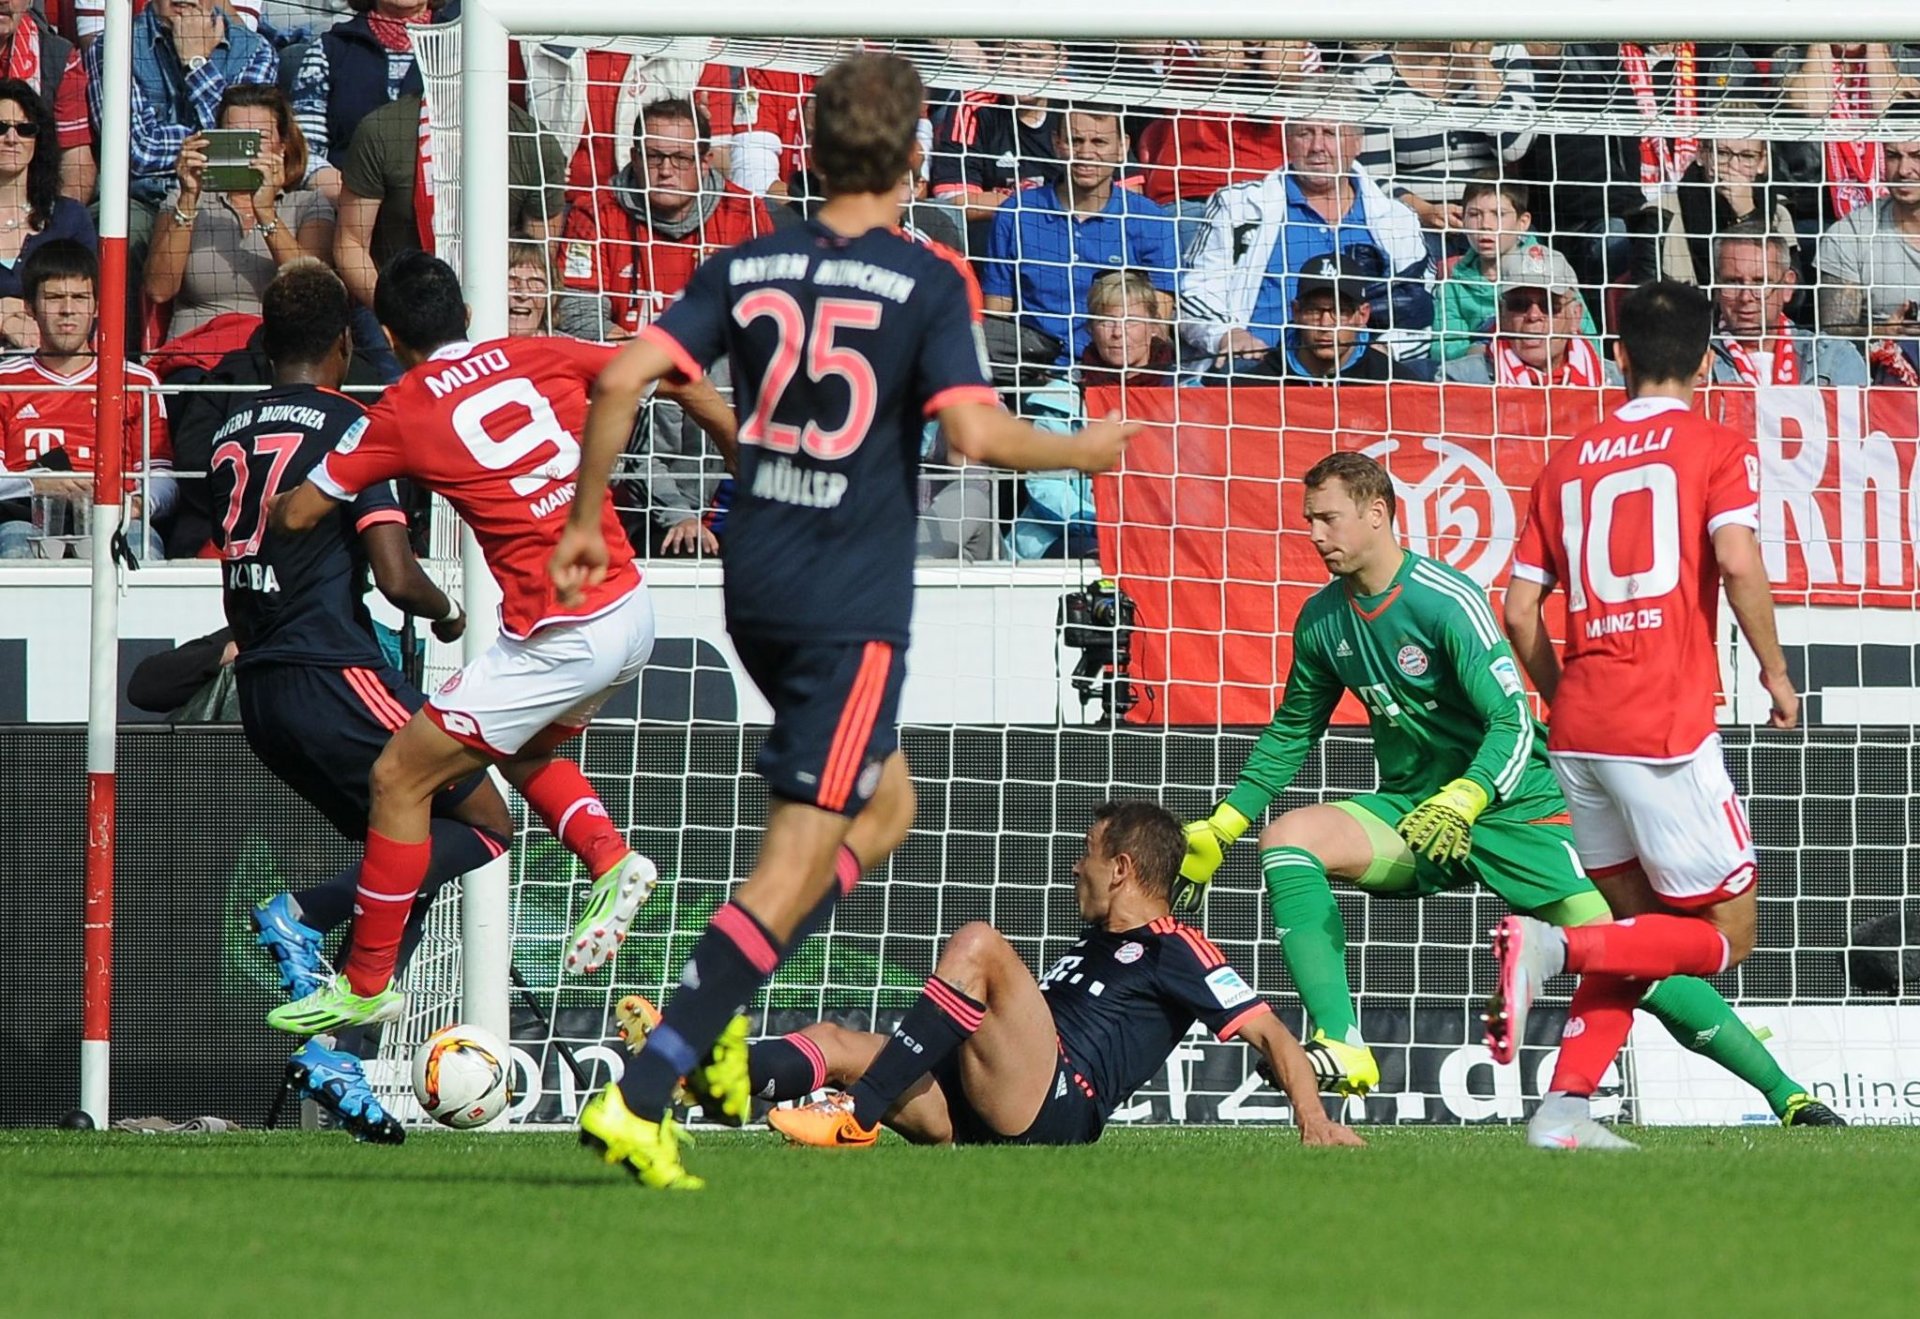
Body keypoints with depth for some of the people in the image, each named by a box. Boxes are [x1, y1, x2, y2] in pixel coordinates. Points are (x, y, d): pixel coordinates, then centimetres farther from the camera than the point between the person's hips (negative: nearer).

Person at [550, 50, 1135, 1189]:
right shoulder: (931, 282, -7)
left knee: (886, 807, 25)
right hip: (855, 605, -6)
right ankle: (641, 1099, -17)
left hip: (756, 585, 6)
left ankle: (718, 1010, 11)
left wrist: (588, 521, 8)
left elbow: (624, 380, -2)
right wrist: (1082, 452, 1)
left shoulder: (746, 268, 6)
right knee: (796, 866, -6)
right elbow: (975, 432, -17)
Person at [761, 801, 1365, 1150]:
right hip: (976, 1118, 9)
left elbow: (1267, 1033, -2)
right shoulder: (1094, 945, 34)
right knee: (832, 1042, 2)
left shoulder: (1176, 951, 6)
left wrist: (1314, 1120, -18)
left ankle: (858, 1114, -31)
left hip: (1055, 1110, -9)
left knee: (977, 944, -25)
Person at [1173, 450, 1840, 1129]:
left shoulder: (1448, 601, -17)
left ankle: (1786, 1093, -7)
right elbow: (1291, 732, 18)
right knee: (1287, 837, -21)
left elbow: (1514, 725, -23)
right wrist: (1218, 830, 13)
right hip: (1410, 811, 6)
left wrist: (1461, 804, -40)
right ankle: (1340, 1049, -29)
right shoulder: (1322, 620, 3)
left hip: (1511, 810, -6)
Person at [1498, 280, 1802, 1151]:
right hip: (1667, 731, -6)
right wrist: (1774, 671, -4)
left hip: (1581, 729, 6)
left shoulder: (1568, 462, 15)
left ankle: (1564, 1109, 3)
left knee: (1639, 929, 17)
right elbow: (1736, 560, -16)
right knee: (1724, 937, 3)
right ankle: (1551, 947, -18)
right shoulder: (1718, 449, 0)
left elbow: (1519, 612, 12)